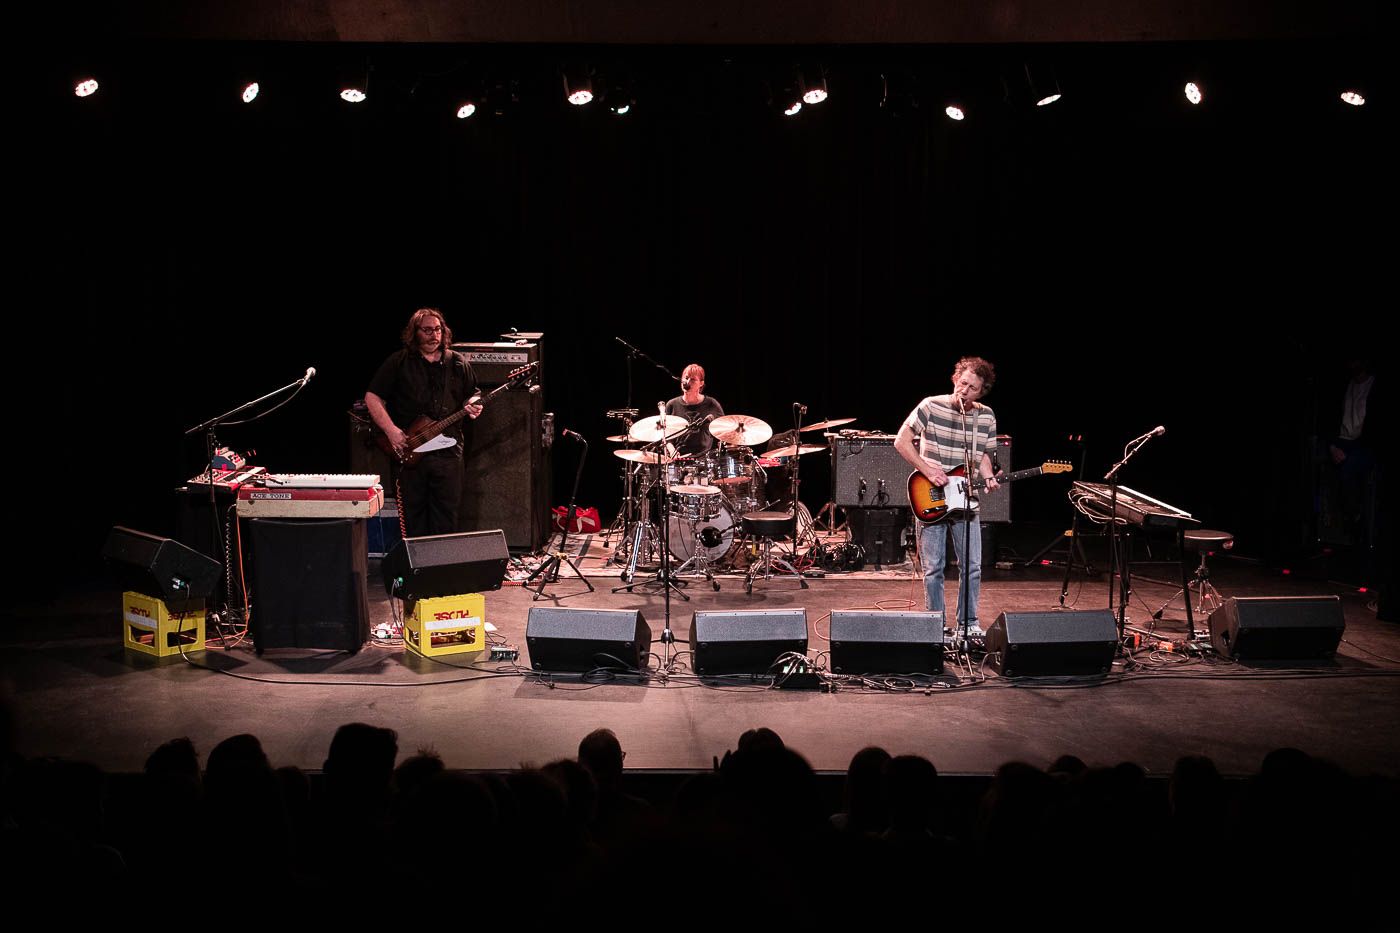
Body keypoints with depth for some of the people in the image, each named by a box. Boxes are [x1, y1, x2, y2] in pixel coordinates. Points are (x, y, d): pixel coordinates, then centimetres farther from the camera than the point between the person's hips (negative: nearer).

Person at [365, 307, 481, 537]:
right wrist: (391, 430, -12)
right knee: (413, 512, 5)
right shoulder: (399, 363, 1)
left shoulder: (458, 363, 10)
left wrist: (471, 406, -5)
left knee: (446, 514, 3)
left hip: (448, 451, 2)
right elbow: (372, 397, -1)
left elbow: (471, 395, 19)